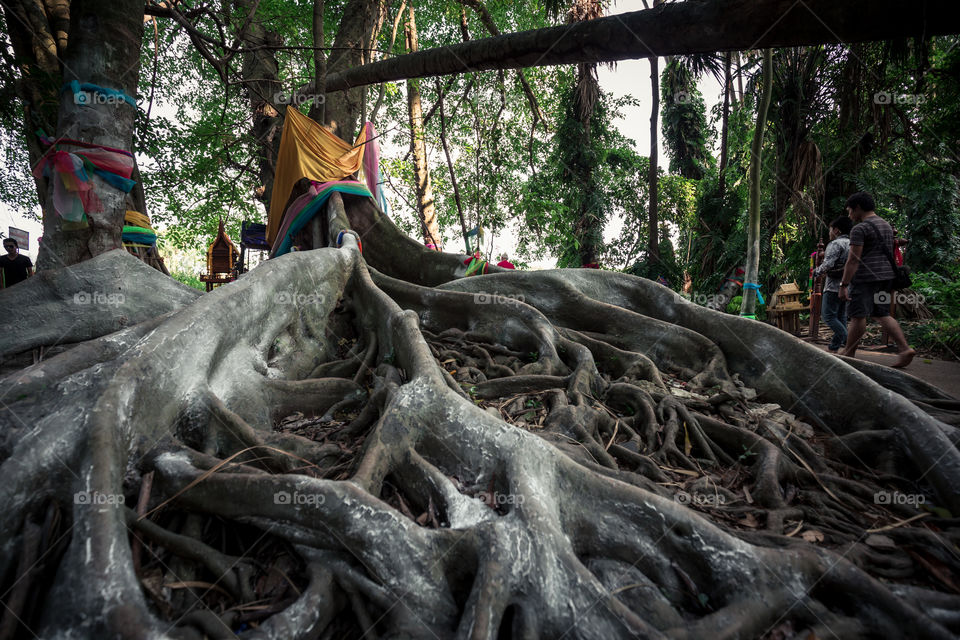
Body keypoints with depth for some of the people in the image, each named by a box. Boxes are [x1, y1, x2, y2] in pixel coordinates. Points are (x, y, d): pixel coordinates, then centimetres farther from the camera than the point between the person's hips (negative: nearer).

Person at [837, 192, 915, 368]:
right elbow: (888, 253, 21)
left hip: (865, 277, -9)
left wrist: (843, 285, -16)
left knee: (858, 316, -1)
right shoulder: (887, 225, 17)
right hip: (885, 276, 9)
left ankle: (849, 352, 8)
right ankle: (905, 348, 1)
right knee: (882, 315, 12)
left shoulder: (859, 229, -11)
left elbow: (853, 260, -17)